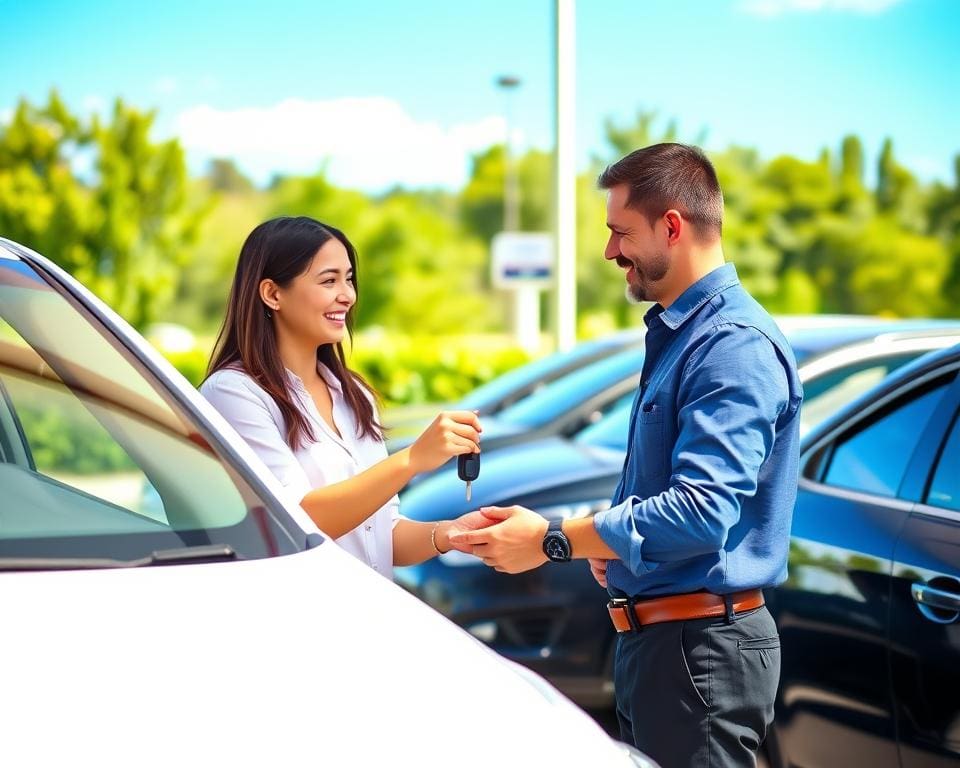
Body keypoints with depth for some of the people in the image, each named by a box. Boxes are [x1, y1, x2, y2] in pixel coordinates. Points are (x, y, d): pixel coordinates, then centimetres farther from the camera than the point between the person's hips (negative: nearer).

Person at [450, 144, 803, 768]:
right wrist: (608, 544, 9)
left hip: (702, 646, -10)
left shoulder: (736, 346, -18)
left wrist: (553, 541, -21)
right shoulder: (675, 333, 16)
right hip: (650, 638, 10)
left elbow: (703, 509, -28)